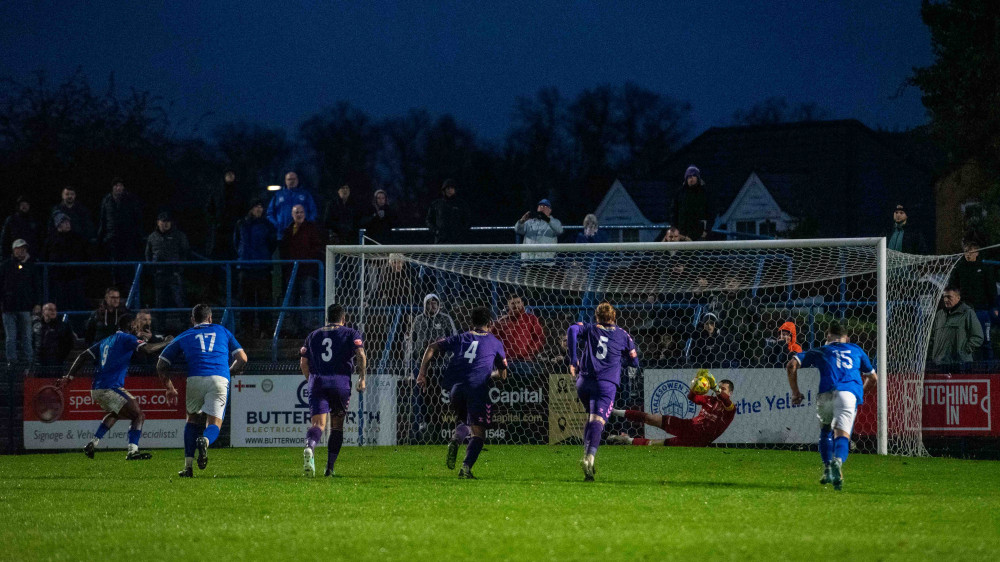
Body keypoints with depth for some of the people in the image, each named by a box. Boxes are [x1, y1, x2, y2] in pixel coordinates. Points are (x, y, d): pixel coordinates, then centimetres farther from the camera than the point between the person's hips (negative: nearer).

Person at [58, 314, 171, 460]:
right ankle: (132, 451, -20)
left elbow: (83, 356, 18)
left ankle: (92, 444, 23)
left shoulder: (105, 341, 21)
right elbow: (148, 349, -15)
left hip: (96, 391, 8)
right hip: (111, 388, -8)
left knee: (116, 413, 33)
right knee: (138, 416, -5)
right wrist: (167, 344, -2)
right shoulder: (126, 338, -2)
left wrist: (69, 377, 18)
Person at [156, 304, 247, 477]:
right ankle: (205, 440, -36)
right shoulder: (222, 331, 25)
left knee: (193, 419, 23)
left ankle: (188, 465, 12)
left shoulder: (184, 337, 23)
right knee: (214, 424, 2)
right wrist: (228, 372, 40)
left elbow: (161, 366, 24)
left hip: (194, 379, 1)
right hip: (219, 379, -1)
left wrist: (170, 388, 38)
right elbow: (242, 359, 21)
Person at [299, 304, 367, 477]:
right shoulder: (351, 334, 9)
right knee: (337, 425, 14)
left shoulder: (313, 336, 18)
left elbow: (303, 363, 15)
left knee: (318, 424, -10)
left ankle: (309, 447, -44)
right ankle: (330, 467, 12)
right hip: (341, 382, -1)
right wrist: (362, 378, -1)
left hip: (317, 382, 1)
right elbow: (360, 354, -7)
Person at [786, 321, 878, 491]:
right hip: (850, 393, 0)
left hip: (826, 394, 0)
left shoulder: (819, 352, 26)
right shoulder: (856, 350, 31)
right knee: (842, 434, -12)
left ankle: (827, 468, 9)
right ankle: (838, 461, -43)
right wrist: (861, 388, 60)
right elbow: (872, 376, 41)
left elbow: (792, 365, 15)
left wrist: (795, 392, 22)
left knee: (825, 431, 24)